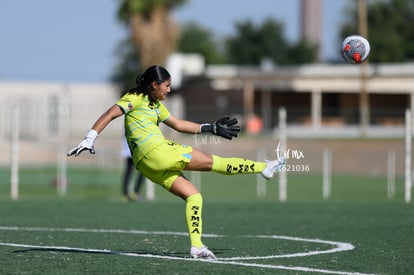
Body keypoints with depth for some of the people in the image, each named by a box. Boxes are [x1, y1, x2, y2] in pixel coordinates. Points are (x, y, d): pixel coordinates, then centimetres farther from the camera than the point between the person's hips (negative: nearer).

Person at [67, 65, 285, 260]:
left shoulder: (156, 105, 24)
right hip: (155, 152, -10)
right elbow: (111, 114, -12)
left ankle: (196, 247, 2)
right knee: (213, 162, 1)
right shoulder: (136, 98, -3)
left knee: (193, 195, 8)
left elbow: (179, 124, 32)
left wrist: (212, 128, 31)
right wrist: (89, 139, -23)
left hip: (148, 165, 10)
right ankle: (264, 167, 11)